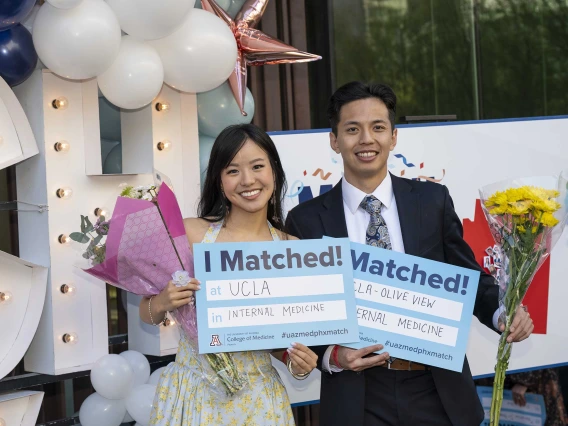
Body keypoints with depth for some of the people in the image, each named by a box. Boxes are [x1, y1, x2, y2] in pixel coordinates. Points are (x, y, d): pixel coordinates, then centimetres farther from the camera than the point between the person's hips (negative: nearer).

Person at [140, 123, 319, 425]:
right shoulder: (190, 233, -8)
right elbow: (146, 315, 1)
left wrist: (298, 362, -13)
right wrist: (162, 303, -20)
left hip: (259, 399, 1)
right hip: (194, 392, -1)